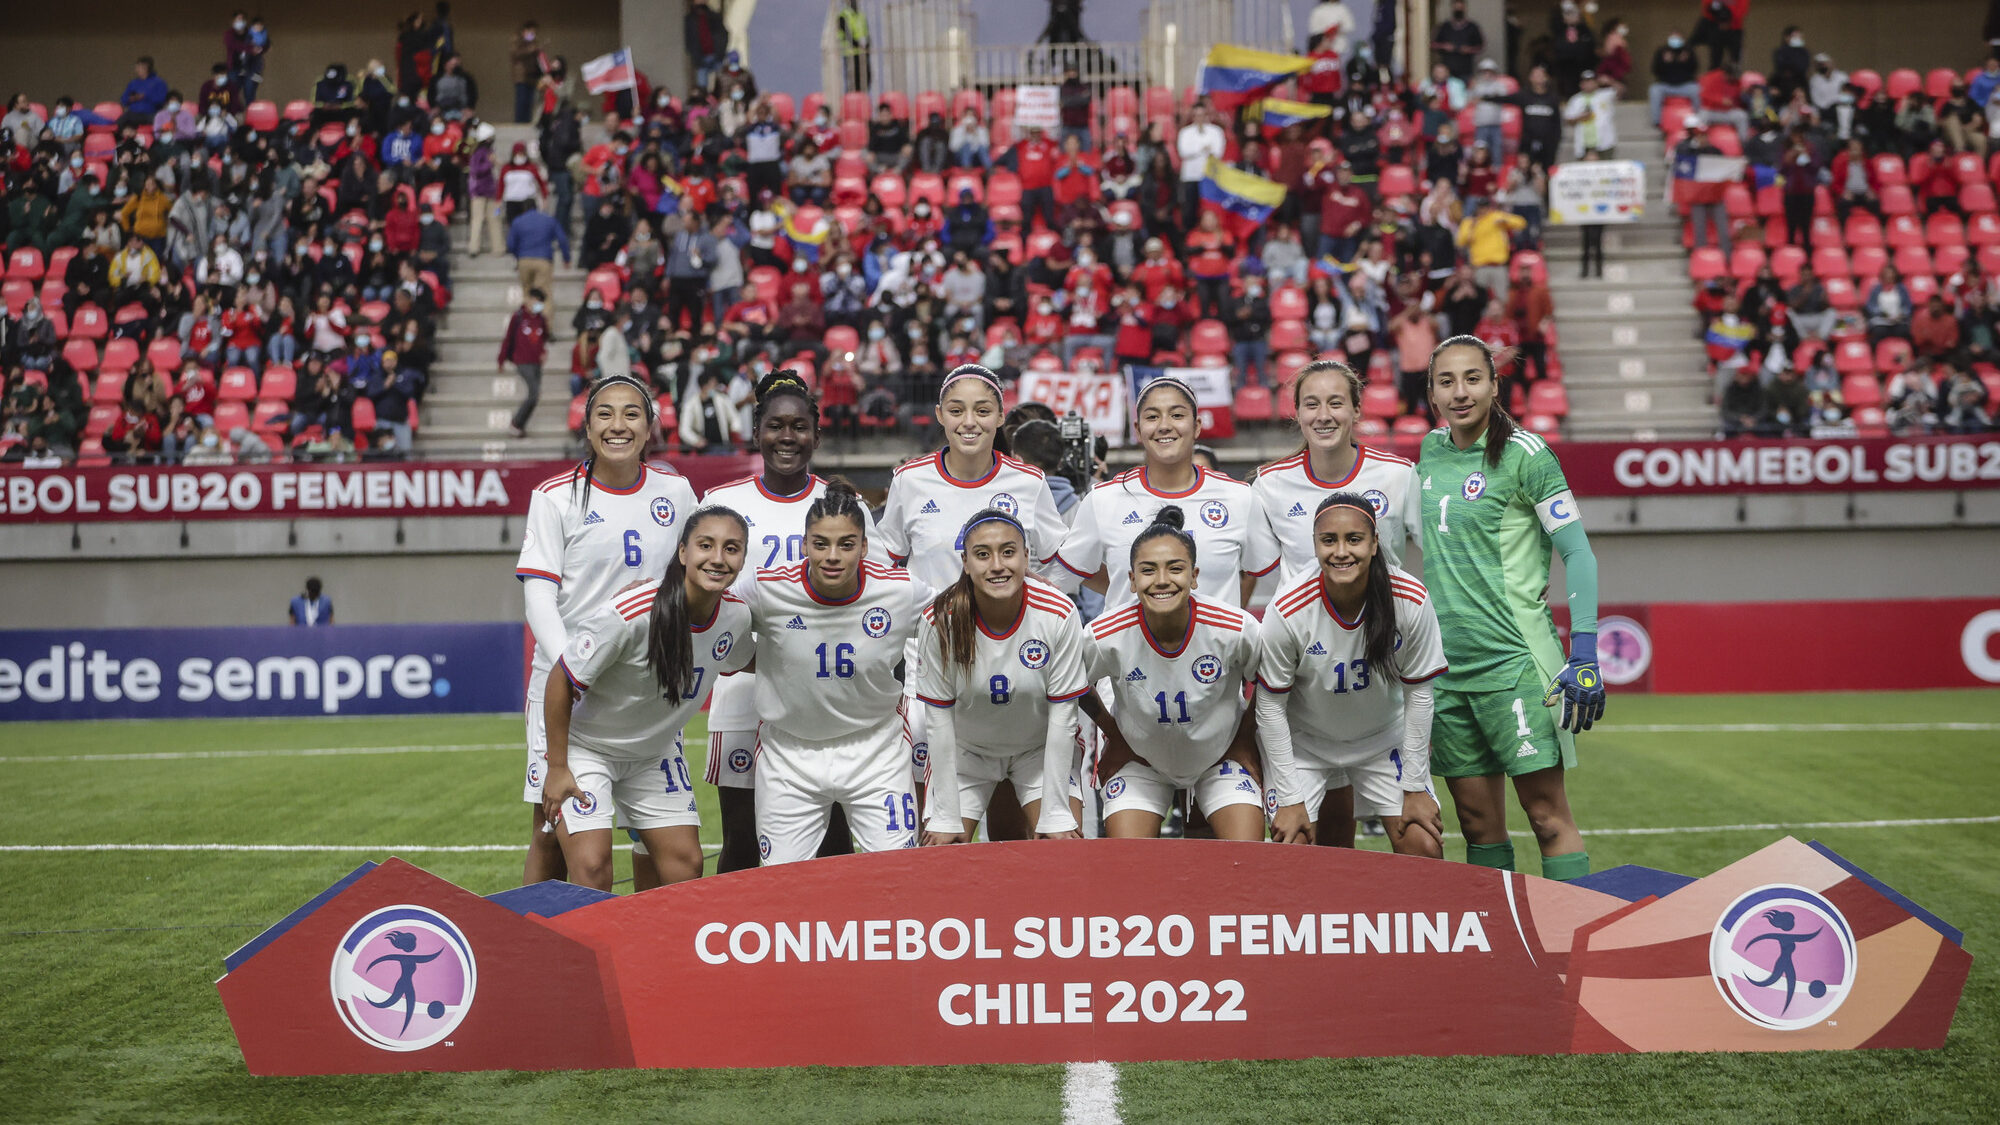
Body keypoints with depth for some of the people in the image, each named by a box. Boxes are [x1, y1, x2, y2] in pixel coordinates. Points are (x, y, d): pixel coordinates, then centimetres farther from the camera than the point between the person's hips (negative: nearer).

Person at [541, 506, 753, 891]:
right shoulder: (628, 613, -33)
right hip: (585, 744, -6)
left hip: (656, 751, 6)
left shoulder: (737, 615, -13)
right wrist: (557, 767, -17)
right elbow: (561, 681, -21)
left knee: (686, 864, 4)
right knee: (592, 867, -16)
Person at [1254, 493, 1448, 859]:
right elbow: (1270, 707, -14)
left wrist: (1415, 788, -7)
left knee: (1425, 849, -9)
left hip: (1383, 739, 1)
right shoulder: (1287, 611, -25)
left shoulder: (1411, 601, -22)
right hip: (1302, 742, -1)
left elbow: (1418, 693, -9)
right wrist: (1290, 800, -15)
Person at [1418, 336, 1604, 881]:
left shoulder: (1523, 454, -6)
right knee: (1478, 821, 8)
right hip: (1443, 662, 6)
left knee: (1548, 815, -7)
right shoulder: (1432, 449, 12)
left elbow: (1577, 552, -7)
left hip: (1514, 658, -6)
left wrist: (1584, 654, -15)